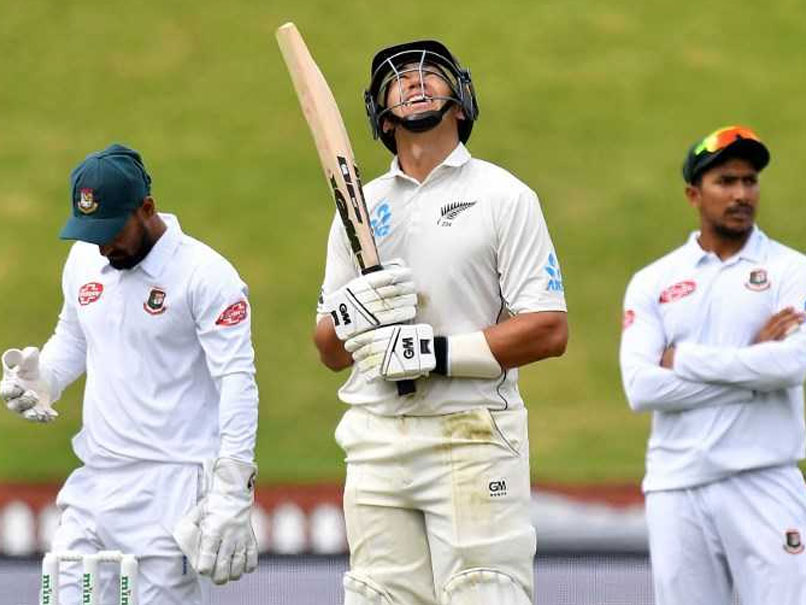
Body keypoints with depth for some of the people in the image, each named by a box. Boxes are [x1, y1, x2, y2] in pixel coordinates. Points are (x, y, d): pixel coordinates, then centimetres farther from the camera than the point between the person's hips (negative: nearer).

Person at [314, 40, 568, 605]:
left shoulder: (503, 196, 2)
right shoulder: (360, 208, 16)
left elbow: (550, 330, -7)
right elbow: (330, 351, 16)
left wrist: (439, 352, -15)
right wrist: (351, 315, -8)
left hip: (473, 437, -5)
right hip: (376, 443, 5)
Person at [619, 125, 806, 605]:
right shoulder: (652, 283, 10)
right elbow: (641, 388, -5)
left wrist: (685, 360, -7)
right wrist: (752, 364, -9)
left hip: (764, 484, -3)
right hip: (676, 488, 3)